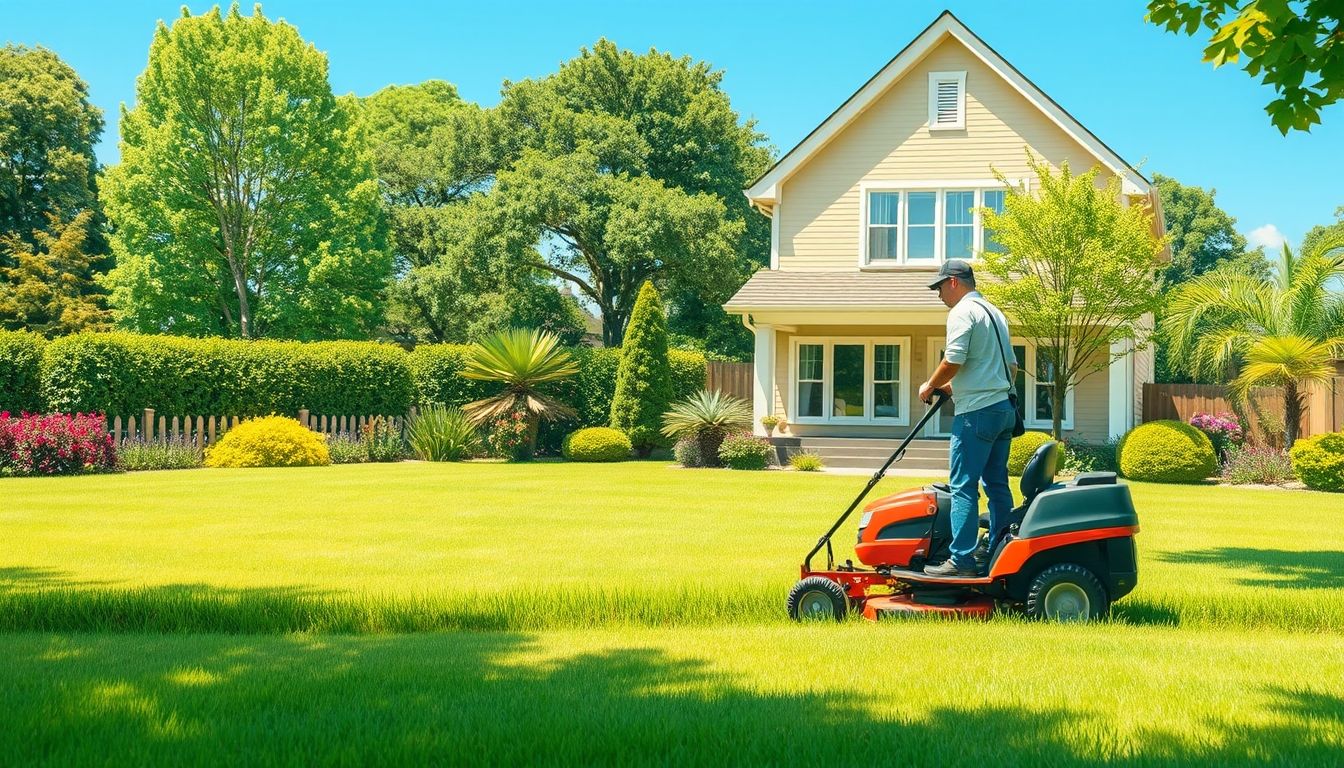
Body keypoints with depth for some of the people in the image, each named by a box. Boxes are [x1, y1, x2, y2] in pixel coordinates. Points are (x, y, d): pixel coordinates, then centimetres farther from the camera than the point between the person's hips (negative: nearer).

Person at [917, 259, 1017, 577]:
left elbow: (953, 361, -19)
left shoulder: (963, 311, -8)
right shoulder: (995, 313, 21)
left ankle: (961, 560, -11)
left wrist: (930, 386, -2)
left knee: (963, 486, -8)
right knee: (997, 485, 11)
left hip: (977, 412, -9)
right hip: (1004, 408, 9)